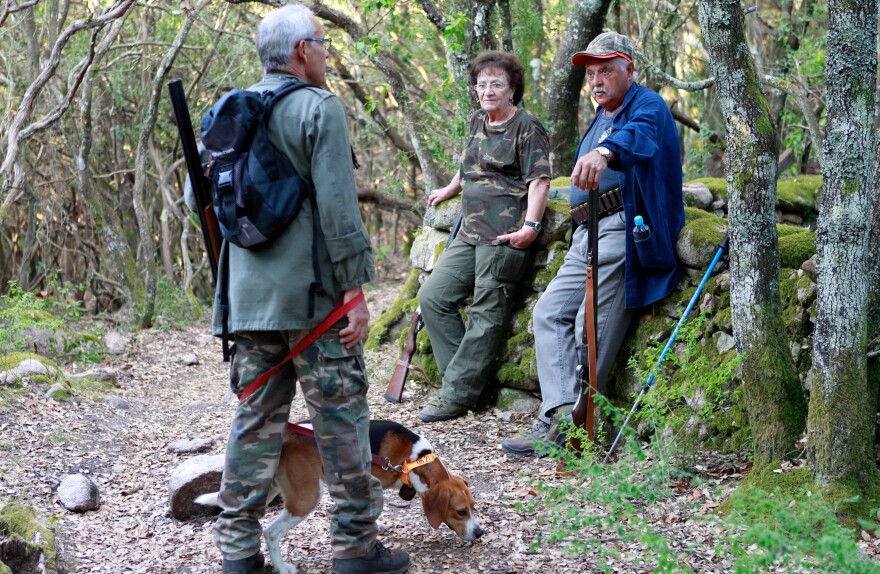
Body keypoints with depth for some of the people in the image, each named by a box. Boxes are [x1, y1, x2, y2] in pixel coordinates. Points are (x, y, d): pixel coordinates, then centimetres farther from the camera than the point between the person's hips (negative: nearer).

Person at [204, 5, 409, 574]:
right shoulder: (320, 108, -8)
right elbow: (338, 208, -15)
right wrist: (356, 290, -12)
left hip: (251, 295, 7)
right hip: (314, 294, -7)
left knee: (256, 417, 11)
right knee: (341, 420, 2)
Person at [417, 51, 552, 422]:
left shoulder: (526, 127, -5)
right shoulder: (478, 121, 18)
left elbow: (538, 180, -14)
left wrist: (530, 225, -25)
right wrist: (448, 192, 45)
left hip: (506, 236, -9)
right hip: (471, 231, 9)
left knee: (486, 315, -5)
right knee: (433, 296, 5)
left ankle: (457, 395, -3)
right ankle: (465, 376, 8)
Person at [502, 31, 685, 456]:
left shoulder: (647, 106, -5)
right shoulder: (599, 121, 25)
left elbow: (638, 134, -30)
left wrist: (604, 153, -51)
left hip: (624, 232, -10)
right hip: (586, 235, 10)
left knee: (592, 327, -14)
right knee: (550, 311, -1)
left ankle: (564, 427, -10)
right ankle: (560, 411, -9)